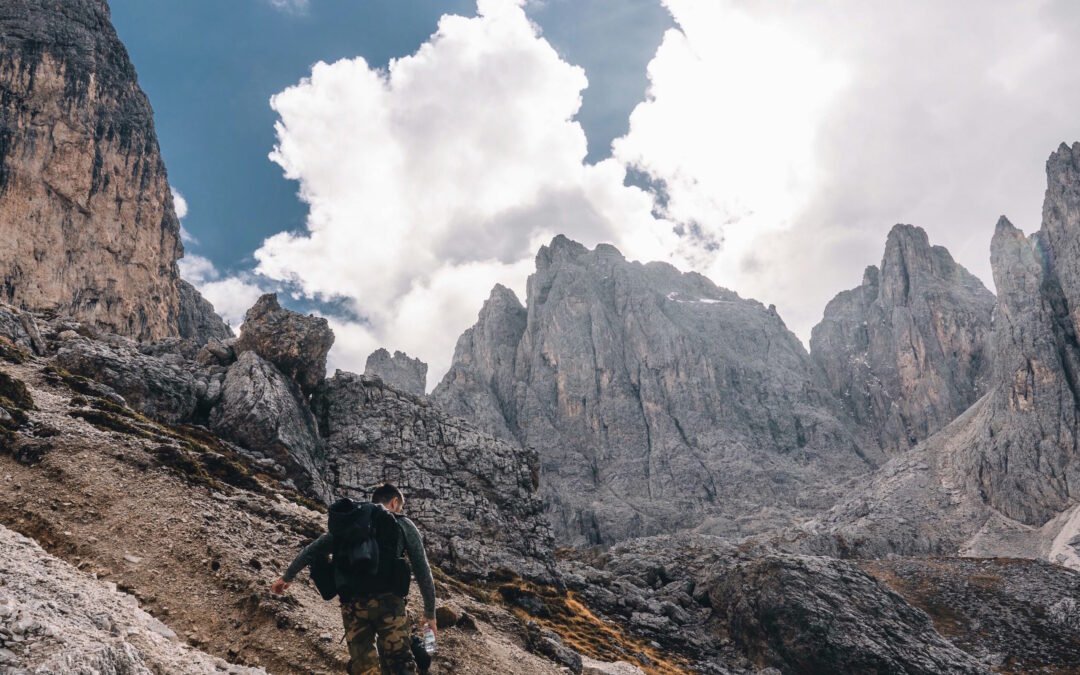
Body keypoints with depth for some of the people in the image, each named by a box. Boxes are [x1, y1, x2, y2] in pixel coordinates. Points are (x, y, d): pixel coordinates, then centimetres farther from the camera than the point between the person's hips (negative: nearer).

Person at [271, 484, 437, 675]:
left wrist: (287, 576, 36)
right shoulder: (403, 524, 14)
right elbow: (422, 571, 12)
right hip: (387, 600, -2)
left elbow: (314, 549, 23)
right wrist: (430, 612, 20)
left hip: (352, 603, 3)